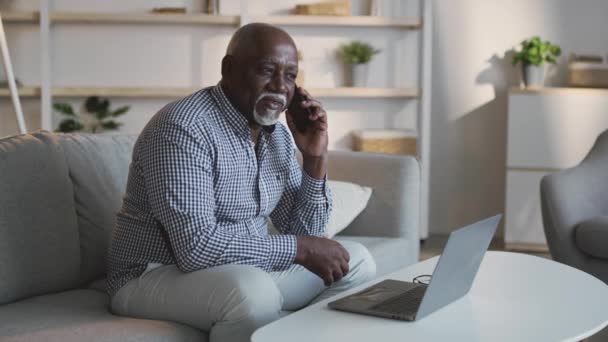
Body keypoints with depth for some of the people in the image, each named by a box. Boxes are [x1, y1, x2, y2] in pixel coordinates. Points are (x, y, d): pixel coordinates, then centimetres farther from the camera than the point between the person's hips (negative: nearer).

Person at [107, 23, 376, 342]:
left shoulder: (277, 134, 4)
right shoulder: (184, 128, -22)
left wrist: (315, 158, -8)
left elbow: (303, 231, 6)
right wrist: (300, 249, -24)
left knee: (356, 261, 6)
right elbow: (196, 247, -31)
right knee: (253, 289, -36)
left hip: (245, 271, 8)